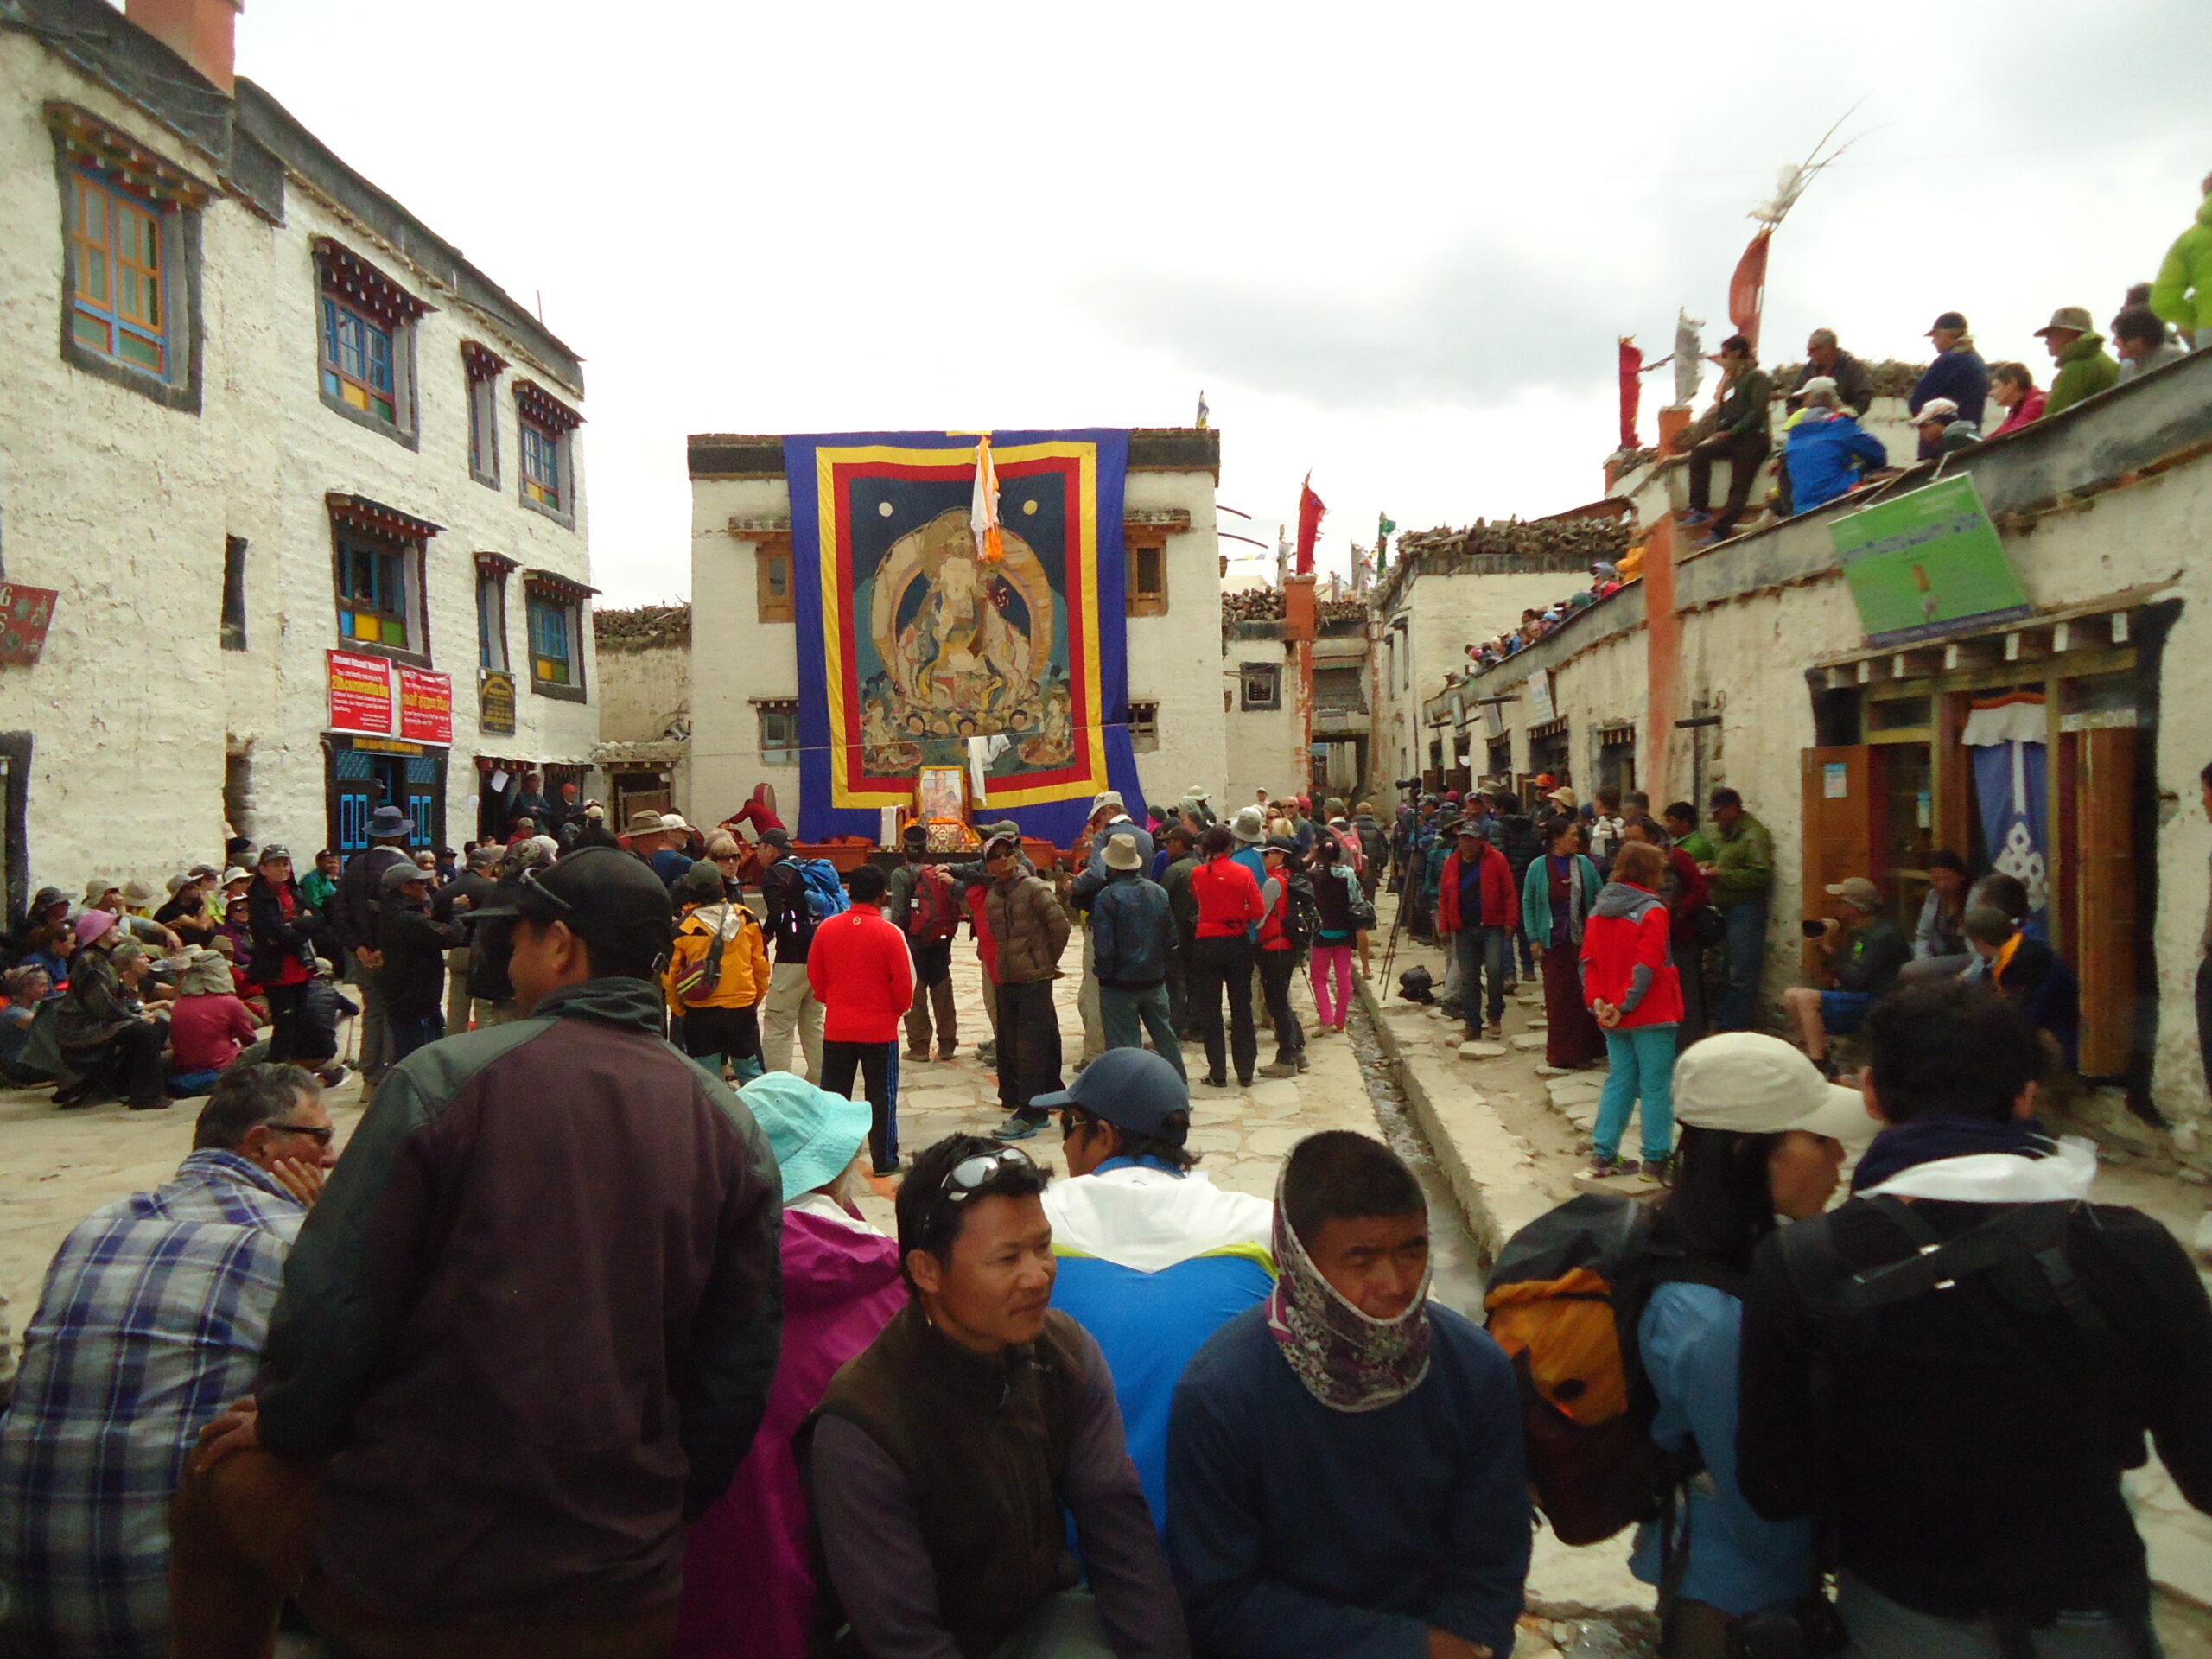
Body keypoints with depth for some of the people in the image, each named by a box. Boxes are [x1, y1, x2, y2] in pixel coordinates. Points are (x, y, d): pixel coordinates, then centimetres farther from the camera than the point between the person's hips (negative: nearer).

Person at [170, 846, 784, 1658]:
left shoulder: (445, 1077, -13)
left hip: (403, 1567, -3)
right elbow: (741, 1369, 0)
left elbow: (334, 1299, -13)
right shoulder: (733, 1128, -3)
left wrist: (288, 1426, 7)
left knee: (220, 1478, 23)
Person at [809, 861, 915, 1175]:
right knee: (881, 1096, 8)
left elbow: (814, 974, 5)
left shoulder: (827, 928, -4)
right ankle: (884, 1159, 13)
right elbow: (903, 983, -11)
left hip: (836, 1028, 3)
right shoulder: (889, 933, -14)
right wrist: (899, 1010, 8)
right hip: (880, 1028, -3)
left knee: (833, 1095, 14)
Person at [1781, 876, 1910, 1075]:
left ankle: (1818, 1062, -22)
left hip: (1875, 1004, -10)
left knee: (1805, 998, -25)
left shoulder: (1884, 935, -15)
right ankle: (1813, 1051, -1)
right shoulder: (1859, 932, 14)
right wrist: (1825, 946, 2)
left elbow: (1856, 980, -21)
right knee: (1792, 995, 2)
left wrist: (1832, 950, -12)